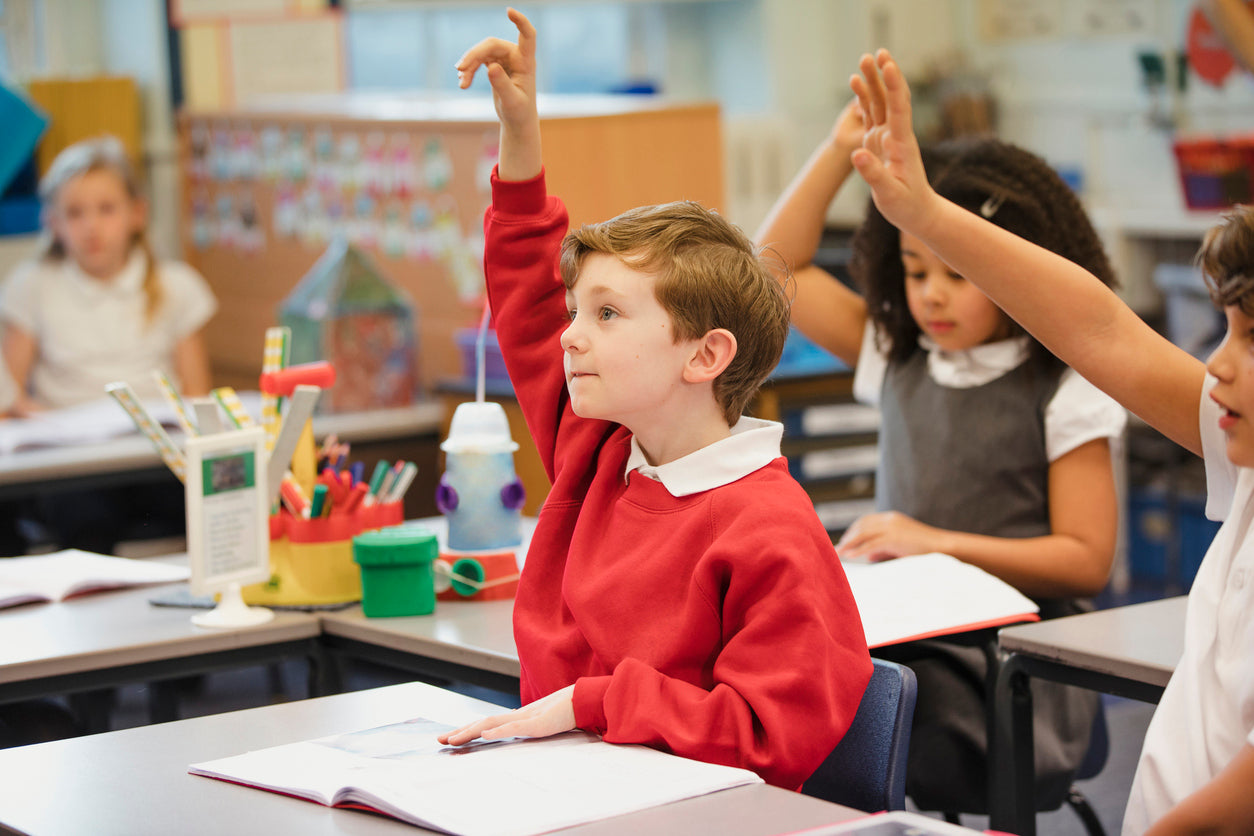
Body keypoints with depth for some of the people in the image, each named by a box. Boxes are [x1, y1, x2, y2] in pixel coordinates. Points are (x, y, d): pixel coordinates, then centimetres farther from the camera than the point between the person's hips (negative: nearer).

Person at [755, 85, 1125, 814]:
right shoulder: (899, 358, 15)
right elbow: (778, 268, 21)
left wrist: (943, 543, -11)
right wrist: (841, 152, 13)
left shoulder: (1065, 392, -1)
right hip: (902, 638, 5)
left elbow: (1086, 558, -4)